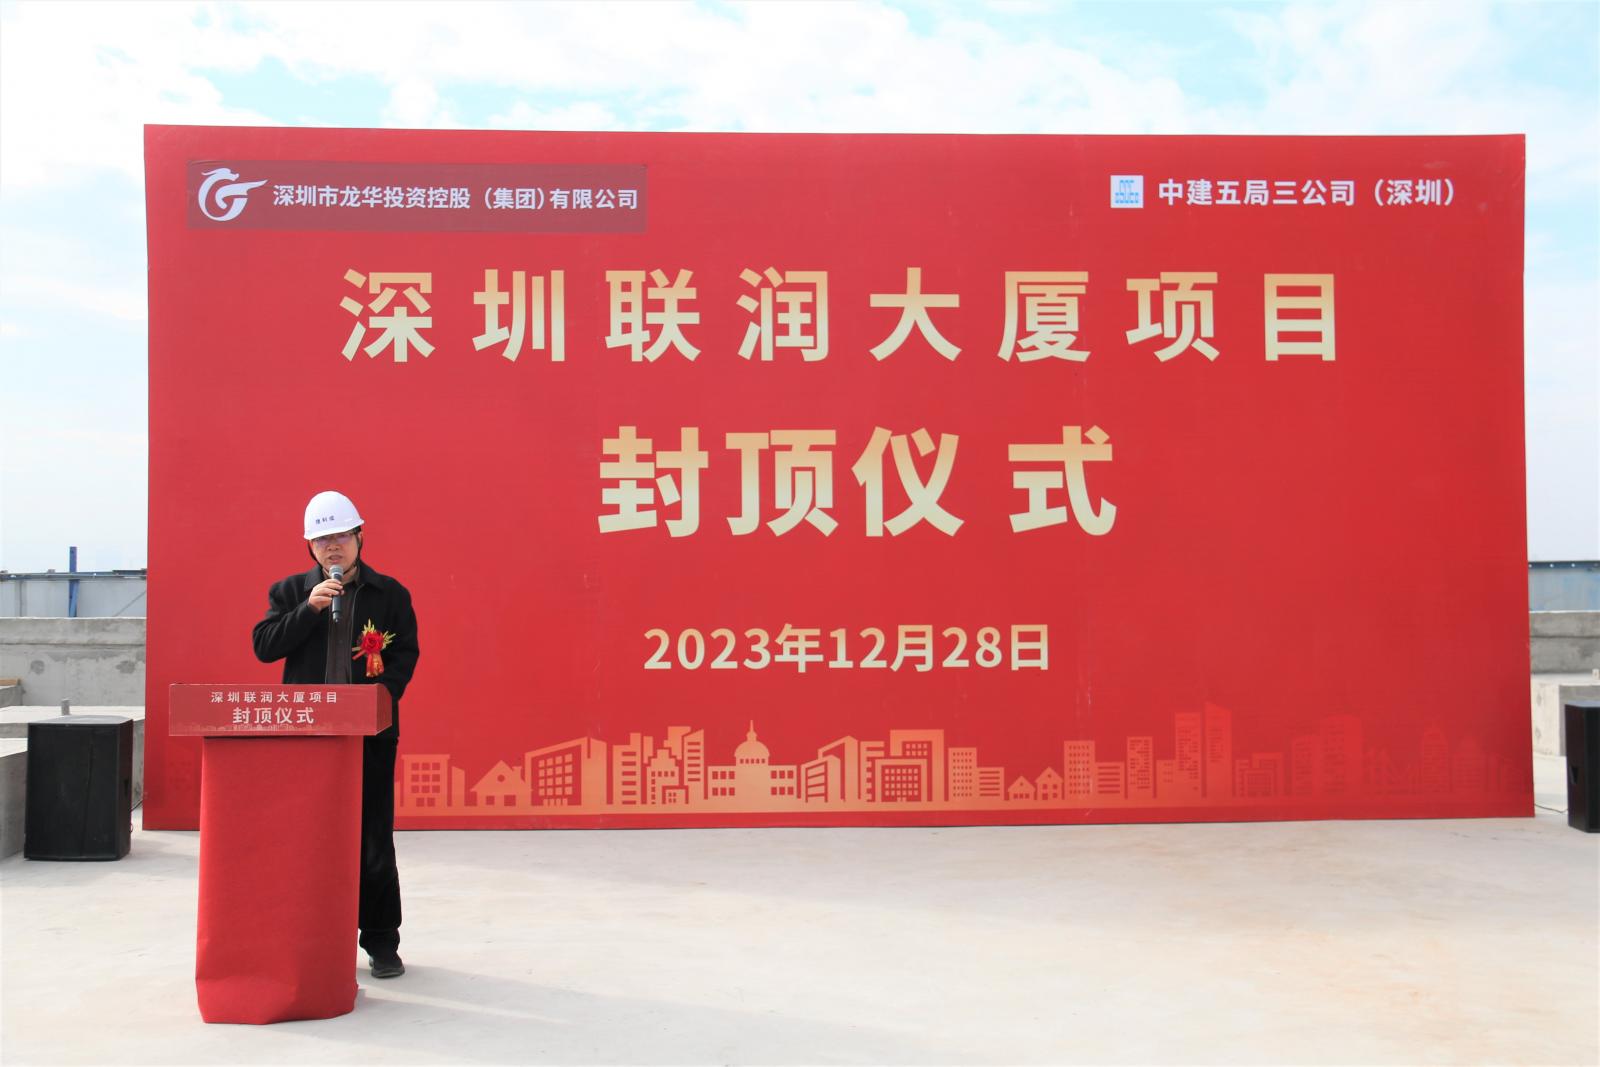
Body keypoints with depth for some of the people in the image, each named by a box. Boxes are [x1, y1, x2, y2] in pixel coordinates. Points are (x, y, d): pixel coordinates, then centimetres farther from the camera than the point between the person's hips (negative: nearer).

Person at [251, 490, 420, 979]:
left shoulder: (389, 594, 5)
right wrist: (309, 609, -13)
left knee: (374, 839, 3)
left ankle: (381, 942, 13)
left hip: (370, 732, -1)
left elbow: (405, 654, 1)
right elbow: (264, 646, -1)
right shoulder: (291, 591, 9)